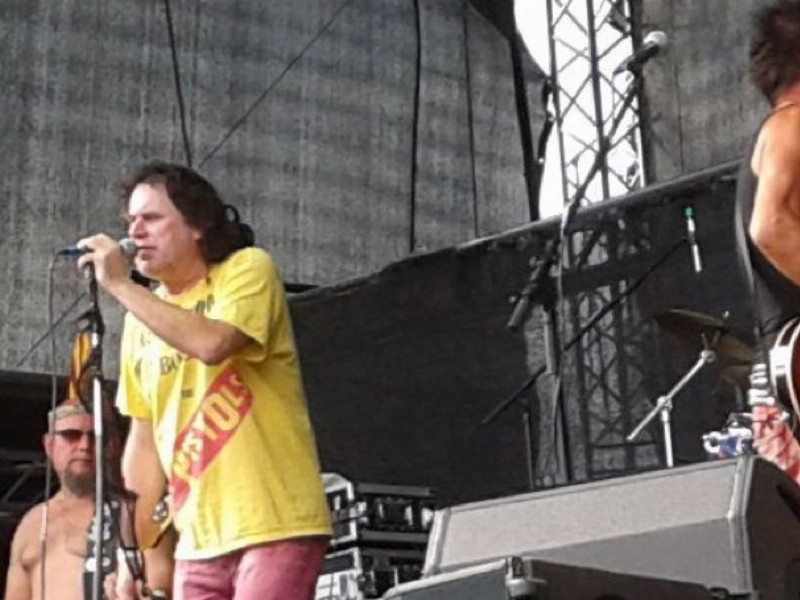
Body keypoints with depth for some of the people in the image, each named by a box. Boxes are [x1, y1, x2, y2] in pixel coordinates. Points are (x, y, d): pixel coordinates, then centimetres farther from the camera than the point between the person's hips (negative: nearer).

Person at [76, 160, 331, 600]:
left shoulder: (248, 268, -3)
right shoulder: (144, 316, 13)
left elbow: (211, 343, -24)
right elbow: (144, 438, 16)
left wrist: (120, 286, -15)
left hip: (275, 528, -6)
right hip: (199, 543, 6)